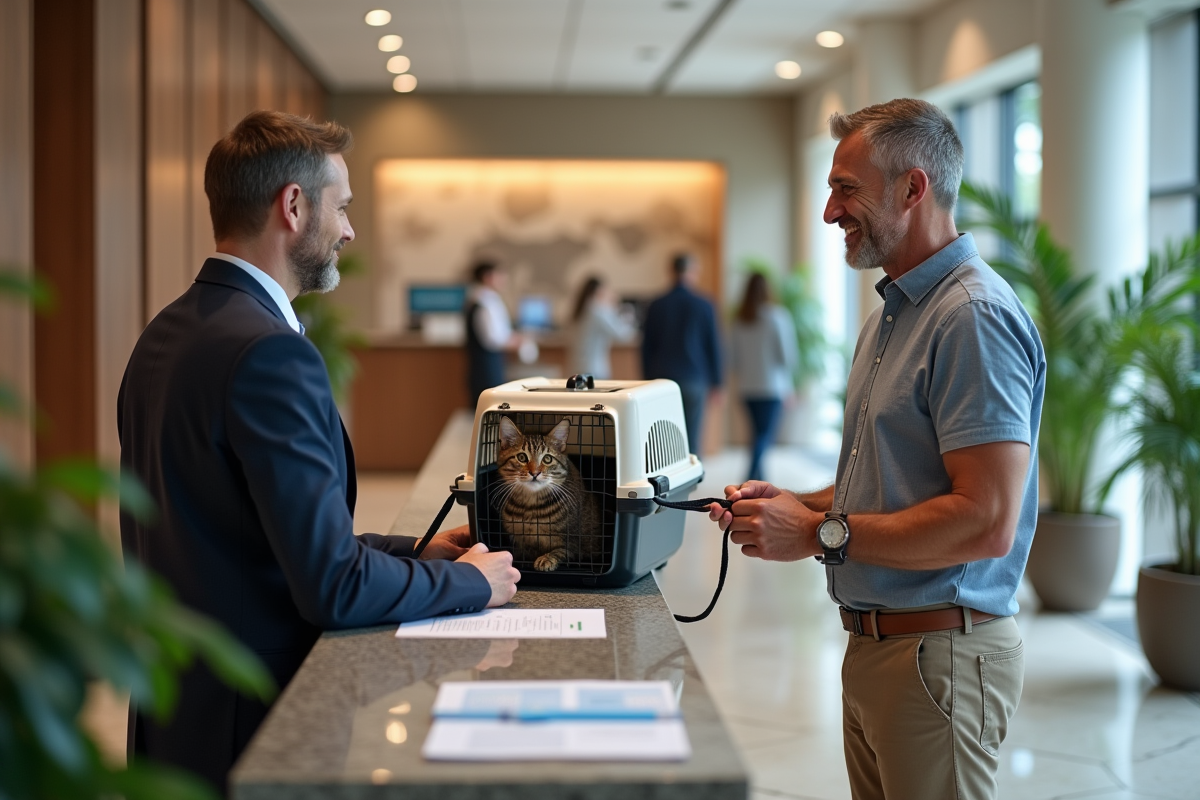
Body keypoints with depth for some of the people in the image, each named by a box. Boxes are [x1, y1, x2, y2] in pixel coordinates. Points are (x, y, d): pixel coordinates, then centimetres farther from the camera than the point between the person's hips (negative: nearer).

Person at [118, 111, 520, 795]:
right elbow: (334, 587, -22)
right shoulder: (269, 353, -21)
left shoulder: (168, 333, 8)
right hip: (250, 723, -9)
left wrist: (414, 552, 13)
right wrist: (470, 580, -6)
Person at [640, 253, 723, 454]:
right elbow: (713, 346, 1)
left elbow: (647, 346, 7)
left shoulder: (656, 306, 2)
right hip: (694, 379, -2)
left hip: (662, 377, 2)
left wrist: (648, 378, 15)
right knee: (692, 437, 1)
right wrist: (715, 382, 10)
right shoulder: (704, 306, -3)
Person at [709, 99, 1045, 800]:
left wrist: (821, 533, -18)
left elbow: (986, 522, -25)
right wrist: (793, 504, 6)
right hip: (874, 644, 10)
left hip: (938, 656, -10)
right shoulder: (892, 315, 16)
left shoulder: (974, 317, -18)